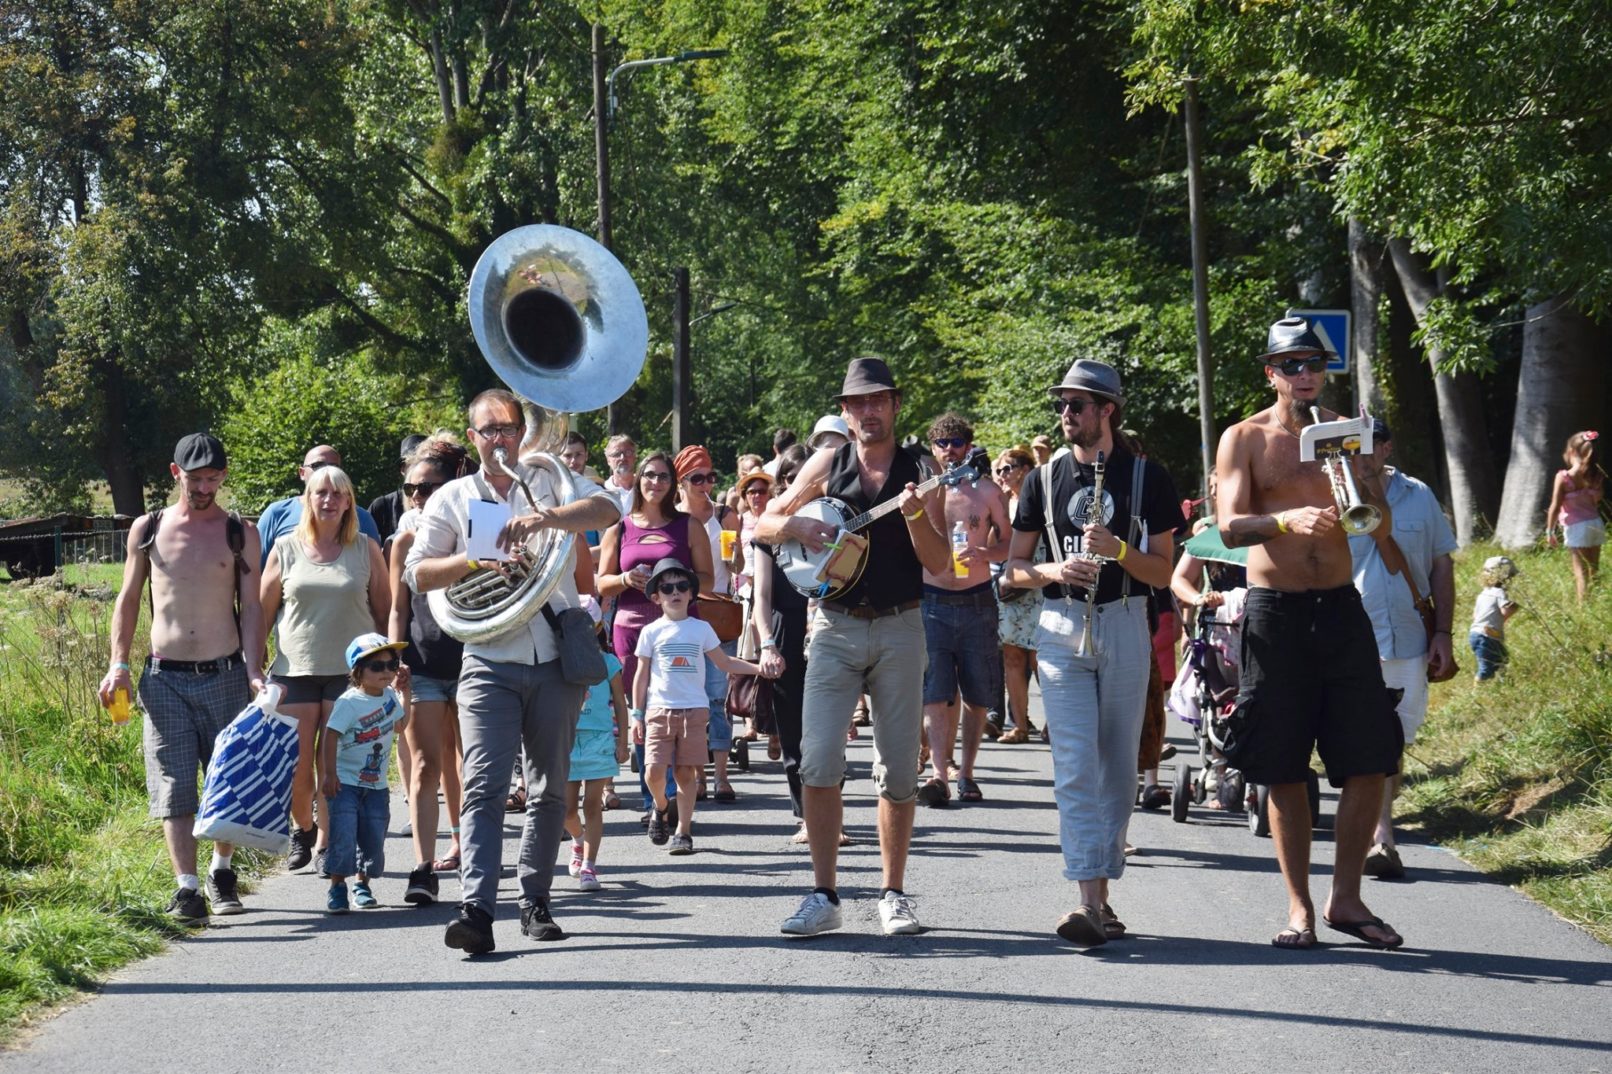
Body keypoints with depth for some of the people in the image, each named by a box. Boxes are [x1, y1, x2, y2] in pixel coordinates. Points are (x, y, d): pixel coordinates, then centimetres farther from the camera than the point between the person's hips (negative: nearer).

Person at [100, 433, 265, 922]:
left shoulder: (240, 533, 4)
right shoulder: (148, 529, 7)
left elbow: (251, 605, 1)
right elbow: (128, 599, 12)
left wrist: (253, 667, -11)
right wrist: (118, 664, 2)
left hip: (225, 676, 0)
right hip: (164, 679, 0)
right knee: (174, 785, -7)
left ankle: (222, 871, 26)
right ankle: (187, 888, -11)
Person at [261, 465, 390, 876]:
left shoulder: (366, 552, 6)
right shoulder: (286, 549, 6)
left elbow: (385, 614, 9)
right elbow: (263, 613, 10)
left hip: (351, 672, -1)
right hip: (295, 670, 1)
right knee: (294, 768, -1)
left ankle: (326, 843, 14)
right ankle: (302, 829, 26)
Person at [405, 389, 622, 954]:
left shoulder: (550, 482, 9)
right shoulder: (452, 499, 10)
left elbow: (606, 508, -9)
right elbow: (418, 573, 3)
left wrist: (544, 518, -26)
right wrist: (473, 560, -15)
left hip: (556, 660, 1)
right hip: (490, 663, -1)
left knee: (549, 788, 8)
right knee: (484, 784, -14)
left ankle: (535, 901, 19)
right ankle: (477, 909, -24)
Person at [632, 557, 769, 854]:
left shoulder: (701, 629, 9)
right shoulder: (651, 632, 5)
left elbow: (724, 663, 14)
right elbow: (642, 675, 8)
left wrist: (758, 668, 1)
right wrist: (637, 715, 4)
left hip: (694, 710, 1)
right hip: (659, 709, -1)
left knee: (686, 772, 0)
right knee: (654, 771, -12)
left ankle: (683, 832, 7)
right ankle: (661, 807, 18)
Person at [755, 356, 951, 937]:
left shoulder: (919, 472, 4)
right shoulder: (829, 463, 6)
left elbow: (941, 563, -2)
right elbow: (764, 525, 10)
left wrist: (914, 515, -18)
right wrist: (798, 524, -10)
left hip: (899, 629, 0)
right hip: (835, 627, 0)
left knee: (898, 770, 4)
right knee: (818, 762, -11)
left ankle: (893, 894, 15)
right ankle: (823, 896, -4)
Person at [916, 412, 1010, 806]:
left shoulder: (987, 492, 5)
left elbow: (1010, 544, 6)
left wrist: (984, 554, -12)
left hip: (977, 602, 1)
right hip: (932, 601, -1)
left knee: (976, 695, 5)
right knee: (935, 693, -11)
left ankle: (965, 774, 15)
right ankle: (940, 773, -18)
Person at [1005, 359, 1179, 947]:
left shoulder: (1146, 477, 3)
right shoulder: (1044, 479, 8)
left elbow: (1162, 571, 2)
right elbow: (1014, 566, 11)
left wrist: (1117, 549, -17)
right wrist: (1054, 570, -10)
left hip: (1126, 625, 0)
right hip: (1061, 628, 0)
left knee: (1118, 767, 5)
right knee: (1075, 767, -11)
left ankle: (1103, 889, 15)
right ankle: (1090, 900, -18)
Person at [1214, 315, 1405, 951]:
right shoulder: (1245, 439, 3)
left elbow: (1383, 521, 8)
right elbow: (1230, 527, -9)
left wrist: (1365, 508, -15)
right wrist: (1288, 521, -28)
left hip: (1340, 607, 3)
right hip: (1275, 612, -3)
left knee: (1369, 762, -2)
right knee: (1283, 770, 1)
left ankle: (1345, 900, 10)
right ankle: (1299, 908, 10)